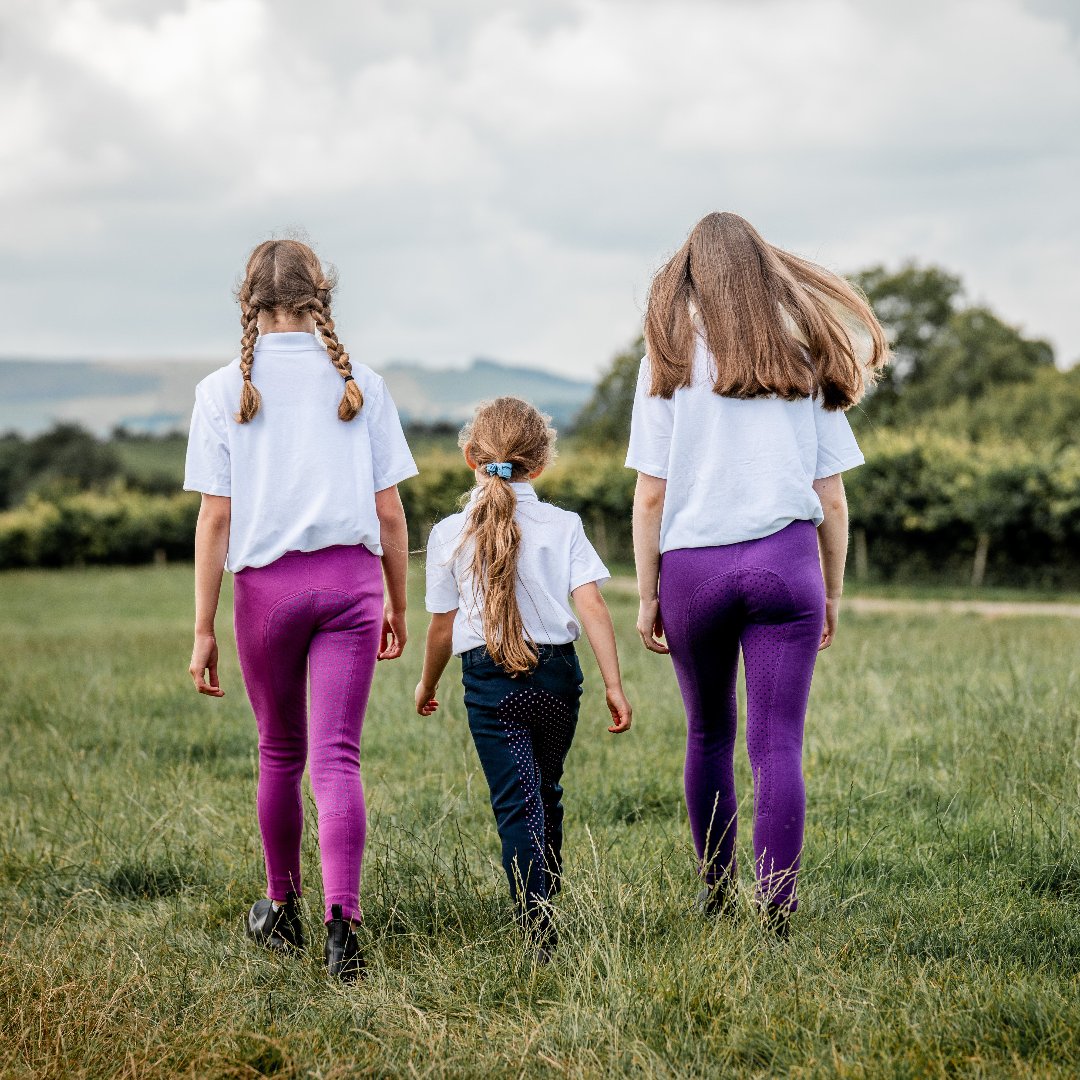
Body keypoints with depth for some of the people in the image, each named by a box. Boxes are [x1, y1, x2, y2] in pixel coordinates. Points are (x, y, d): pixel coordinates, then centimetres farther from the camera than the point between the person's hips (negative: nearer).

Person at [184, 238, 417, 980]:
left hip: (267, 582, 0)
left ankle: (283, 910, 31)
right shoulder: (360, 385, 5)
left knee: (281, 751, 17)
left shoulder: (224, 391, 2)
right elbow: (389, 512, 5)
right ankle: (342, 918, -21)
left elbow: (215, 516, -2)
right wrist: (399, 606, 17)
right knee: (337, 757, -5)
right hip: (352, 577, 0)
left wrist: (204, 628, 0)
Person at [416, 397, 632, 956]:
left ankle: (539, 928, -16)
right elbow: (591, 605, -7)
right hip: (556, 675, 2)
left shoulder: (449, 534, -2)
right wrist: (613, 685, -5)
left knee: (517, 804, -4)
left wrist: (427, 684, 20)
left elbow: (443, 625, 3)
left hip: (489, 680, -2)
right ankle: (546, 898, 35)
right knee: (546, 793, 21)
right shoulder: (562, 526, 0)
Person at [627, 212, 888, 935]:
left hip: (693, 565, 0)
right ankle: (776, 911, -9)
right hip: (785, 562, 0)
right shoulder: (806, 359, 8)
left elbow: (650, 496, -1)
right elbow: (831, 498, 7)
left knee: (709, 735, 18)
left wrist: (647, 597, 6)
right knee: (779, 745, -2)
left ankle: (716, 891, 28)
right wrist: (833, 594, 16)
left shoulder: (669, 359, 3)